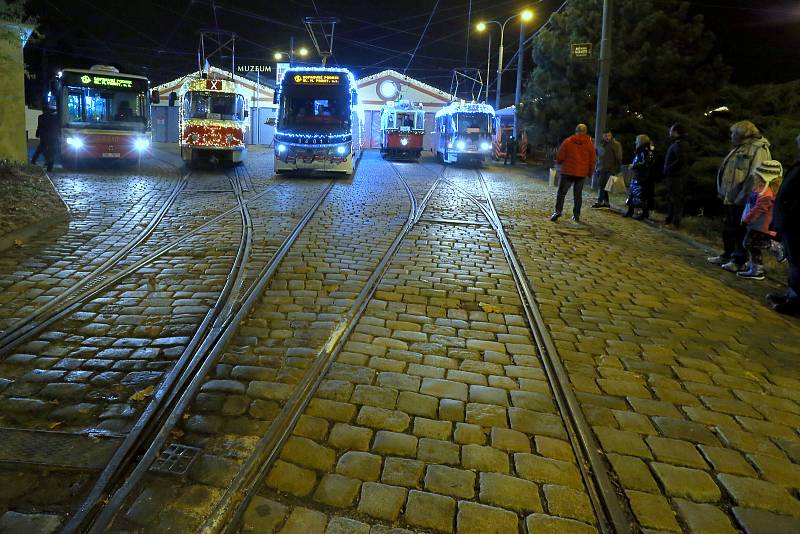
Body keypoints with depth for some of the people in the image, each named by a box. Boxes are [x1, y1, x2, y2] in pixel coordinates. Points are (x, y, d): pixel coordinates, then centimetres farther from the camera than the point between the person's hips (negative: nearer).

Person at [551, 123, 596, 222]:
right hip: (582, 173, 2)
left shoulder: (567, 141, -2)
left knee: (561, 192, 2)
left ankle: (558, 211, -13)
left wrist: (559, 166, 18)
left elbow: (560, 157, -1)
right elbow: (592, 161, 7)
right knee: (578, 194, 10)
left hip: (567, 172, -2)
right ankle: (576, 215, 10)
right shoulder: (590, 144, 4)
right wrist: (590, 173, 18)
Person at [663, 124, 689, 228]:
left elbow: (681, 160, -25)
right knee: (672, 198, 16)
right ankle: (670, 219, 25)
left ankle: (675, 222, -2)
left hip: (677, 176, -10)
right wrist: (667, 169, 10)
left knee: (676, 199, -6)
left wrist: (668, 169, -18)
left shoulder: (679, 144, -16)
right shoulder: (676, 143, 16)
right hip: (674, 176, 10)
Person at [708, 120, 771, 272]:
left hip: (742, 201, -9)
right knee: (728, 229, 17)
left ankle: (739, 261, 9)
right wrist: (722, 191, 12)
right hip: (729, 198, 9)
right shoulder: (738, 149, 16)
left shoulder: (759, 150, -14)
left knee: (740, 231, -1)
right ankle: (727, 255, 30)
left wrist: (741, 197, -23)